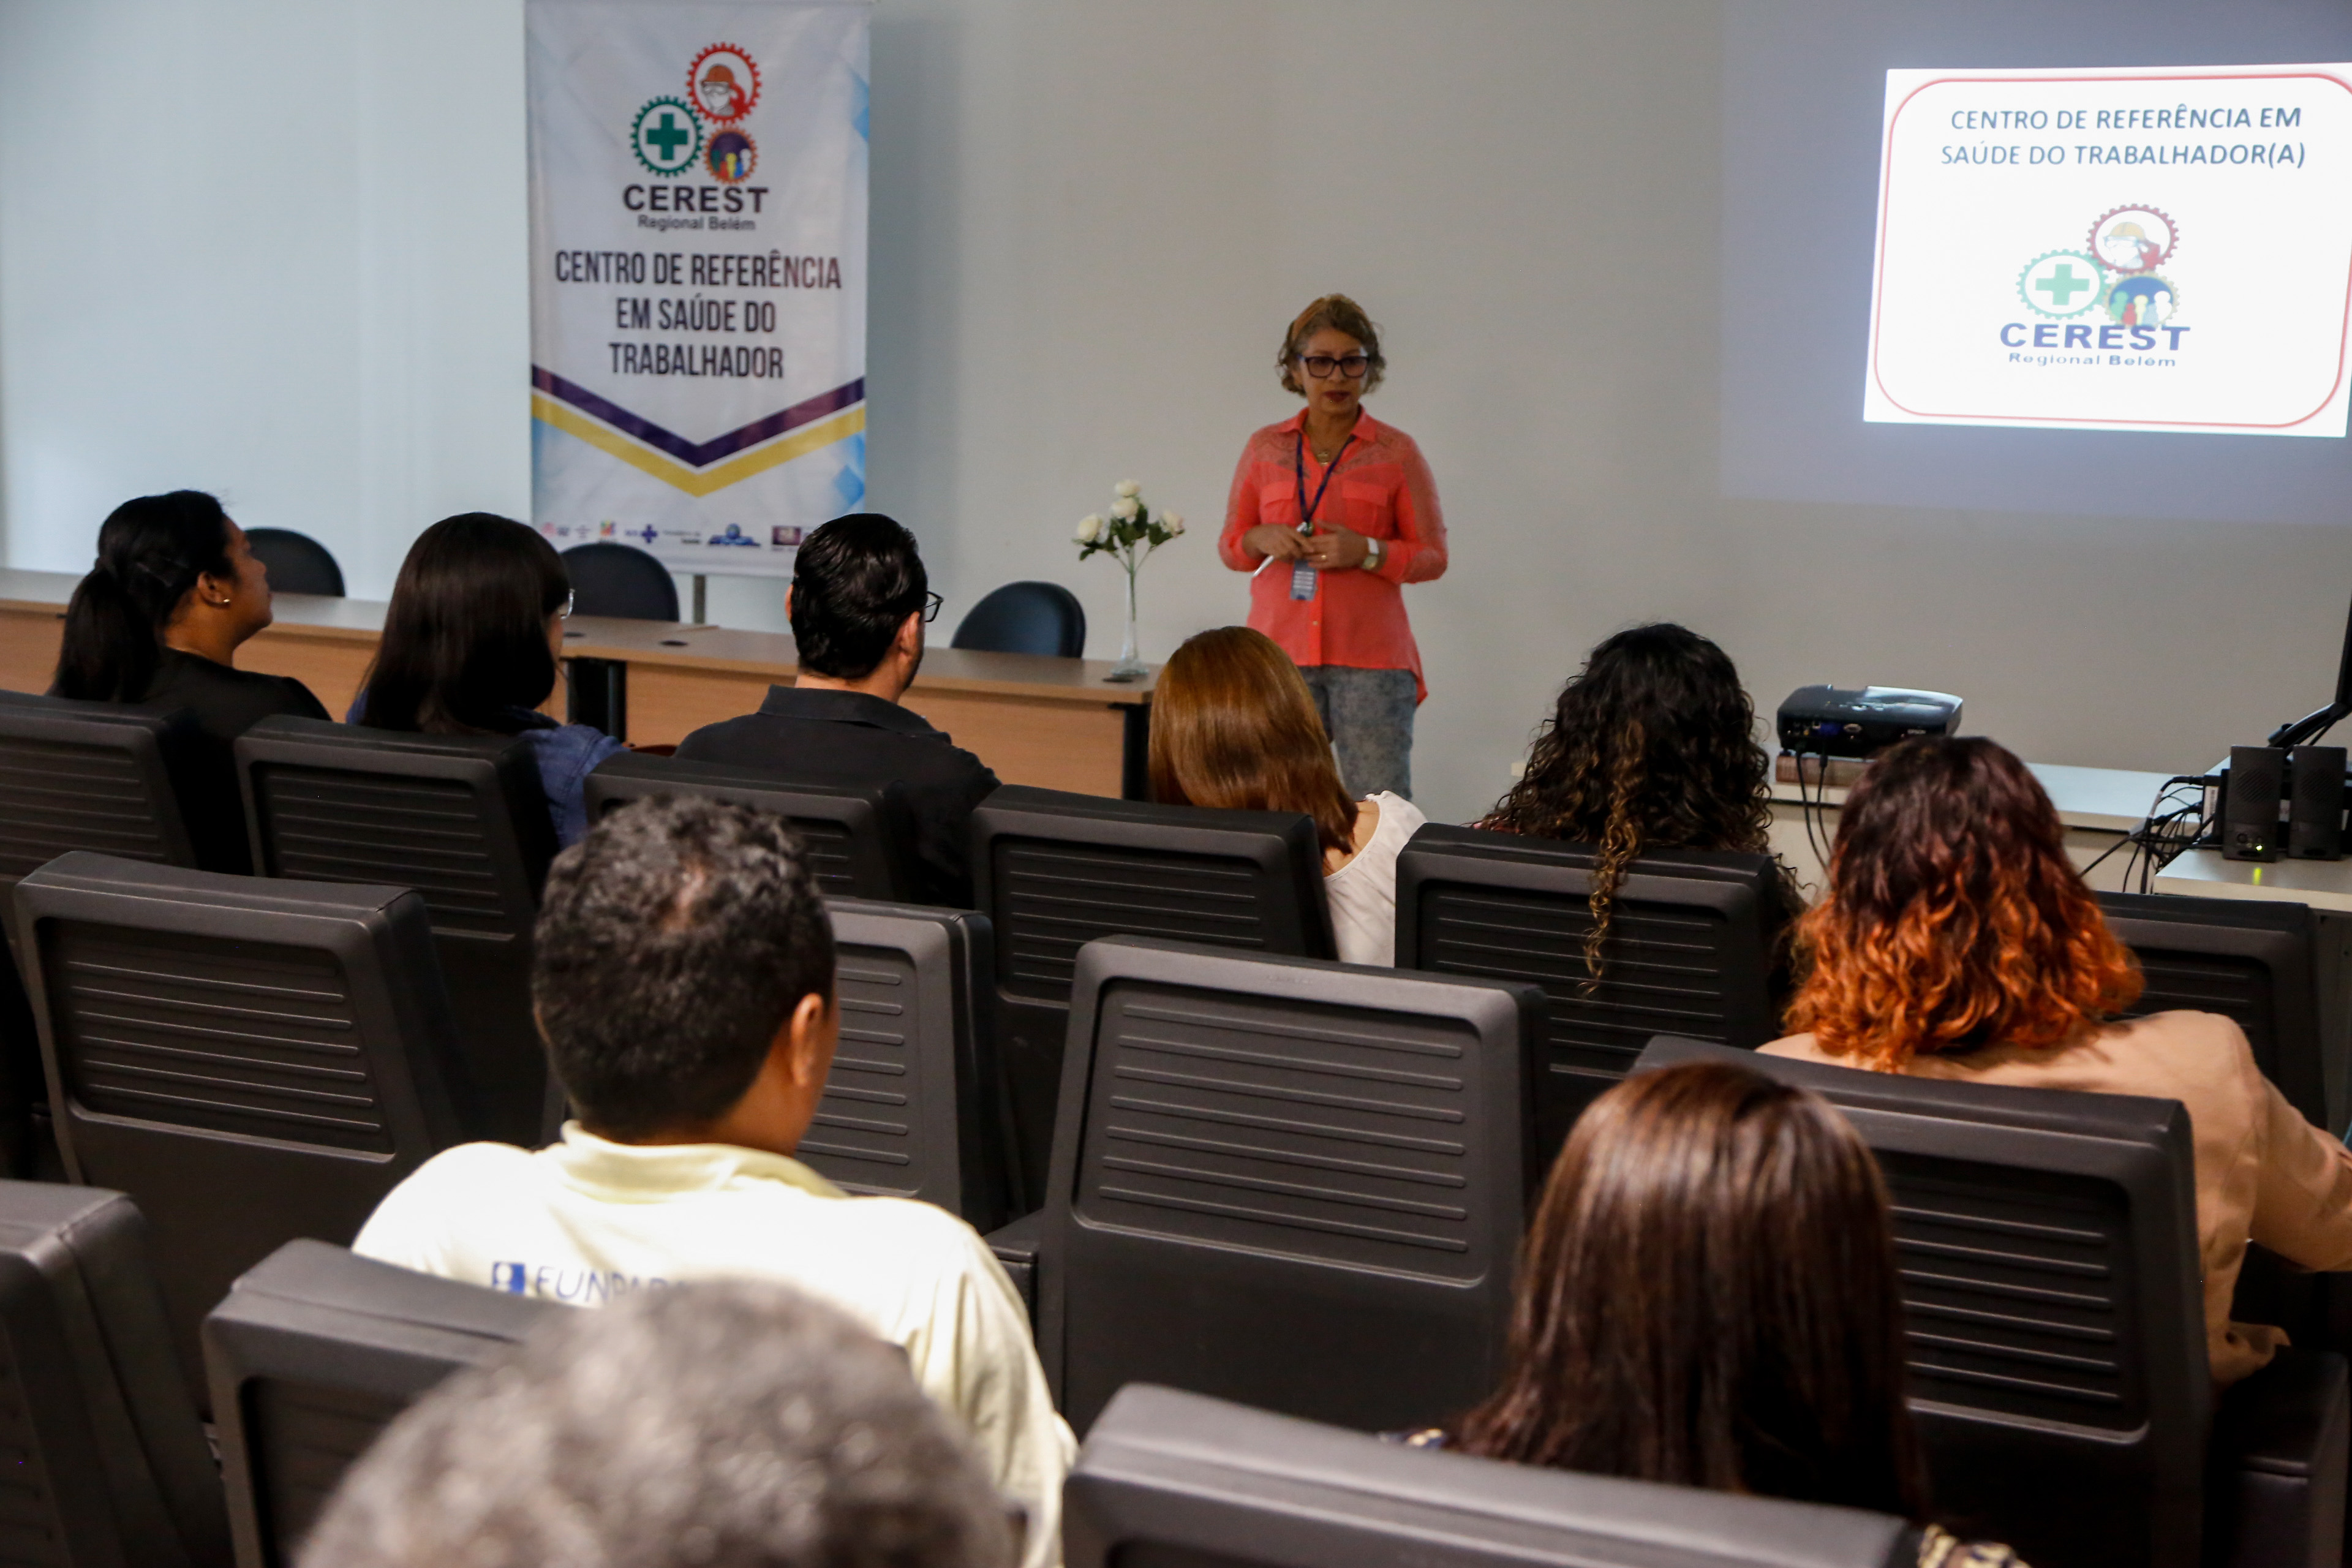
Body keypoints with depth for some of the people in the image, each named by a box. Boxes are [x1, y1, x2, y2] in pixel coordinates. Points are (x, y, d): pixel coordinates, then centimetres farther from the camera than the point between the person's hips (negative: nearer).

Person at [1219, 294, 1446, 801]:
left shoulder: (1396, 452, 5)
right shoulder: (1265, 449, 11)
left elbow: (1432, 557, 5)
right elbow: (1230, 545, 17)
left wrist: (1367, 552, -12)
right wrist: (1260, 540, -5)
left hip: (1369, 657, -2)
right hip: (1281, 648, 2)